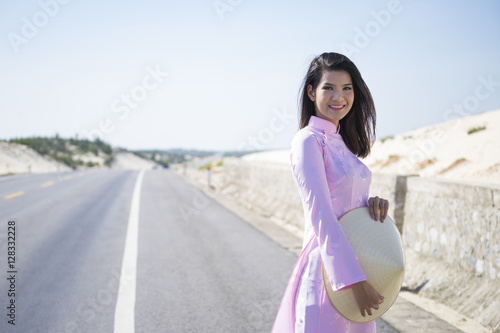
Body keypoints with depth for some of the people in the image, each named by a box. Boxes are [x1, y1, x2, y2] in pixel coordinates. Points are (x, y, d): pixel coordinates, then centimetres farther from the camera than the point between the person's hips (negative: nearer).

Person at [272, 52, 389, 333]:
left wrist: (374, 204, -6)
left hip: (354, 264, 8)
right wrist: (355, 281, -22)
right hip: (327, 269, -8)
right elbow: (321, 217, -20)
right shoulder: (308, 140, -13)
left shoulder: (342, 142, 12)